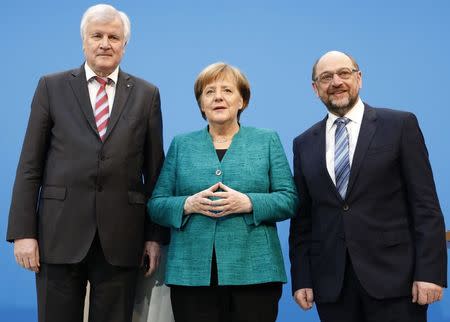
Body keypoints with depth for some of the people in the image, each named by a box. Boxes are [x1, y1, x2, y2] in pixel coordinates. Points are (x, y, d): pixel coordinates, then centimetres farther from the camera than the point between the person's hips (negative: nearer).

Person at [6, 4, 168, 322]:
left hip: (120, 237, 1)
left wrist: (156, 235, 3)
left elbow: (155, 170, 7)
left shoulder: (146, 94, 8)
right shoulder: (52, 87, 6)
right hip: (61, 233, 0)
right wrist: (23, 232, -4)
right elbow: (30, 165, 3)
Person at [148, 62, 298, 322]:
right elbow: (156, 205, 7)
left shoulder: (268, 141, 8)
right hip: (192, 273, 1)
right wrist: (188, 205, -12)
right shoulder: (181, 144, 11)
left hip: (254, 272, -1)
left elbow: (289, 200, 2)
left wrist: (248, 203, -14)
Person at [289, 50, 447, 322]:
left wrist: (429, 272, -10)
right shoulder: (305, 144, 11)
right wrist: (301, 279, 5)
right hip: (331, 283, 3)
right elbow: (302, 218, 11)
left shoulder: (400, 125, 1)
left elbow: (425, 204, -4)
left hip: (392, 276, -3)